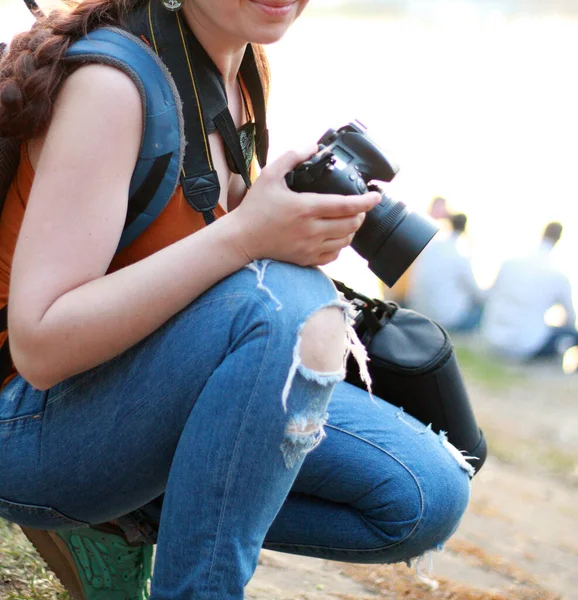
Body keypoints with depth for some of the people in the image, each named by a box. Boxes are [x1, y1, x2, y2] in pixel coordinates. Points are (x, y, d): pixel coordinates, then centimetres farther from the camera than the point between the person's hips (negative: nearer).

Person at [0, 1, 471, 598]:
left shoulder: (237, 77, 4)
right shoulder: (112, 81, -21)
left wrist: (315, 210, -4)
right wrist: (245, 235, -33)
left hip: (153, 406, 9)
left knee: (430, 495, -5)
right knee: (296, 303, -34)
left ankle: (126, 518, 3)